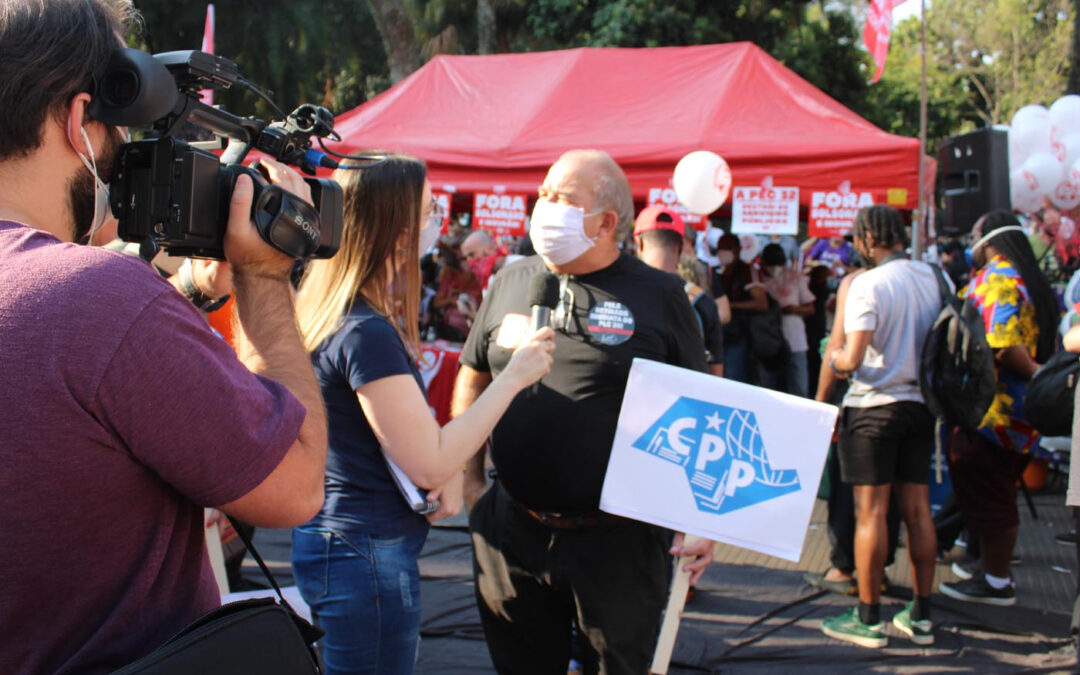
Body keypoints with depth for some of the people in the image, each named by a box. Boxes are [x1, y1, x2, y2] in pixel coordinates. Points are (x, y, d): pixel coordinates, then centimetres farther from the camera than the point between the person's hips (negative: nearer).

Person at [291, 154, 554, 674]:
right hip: (367, 554, -10)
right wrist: (513, 377, -13)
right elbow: (428, 463, -20)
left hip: (330, 538, 10)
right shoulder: (367, 334, -23)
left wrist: (449, 469, -5)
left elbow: (408, 426, 15)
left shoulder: (325, 311, 6)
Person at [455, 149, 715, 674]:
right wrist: (470, 481, 11)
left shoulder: (658, 295, -4)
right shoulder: (511, 282, 6)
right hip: (513, 532, 4)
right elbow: (472, 380, 17)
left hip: (621, 539, -3)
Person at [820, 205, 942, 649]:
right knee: (917, 510, 10)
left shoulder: (867, 284, -14)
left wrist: (833, 358, 2)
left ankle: (869, 620, 5)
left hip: (874, 406, -6)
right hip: (920, 404, 6)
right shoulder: (933, 277, 5)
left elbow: (851, 359, -19)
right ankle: (920, 616, 18)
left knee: (871, 512, -1)